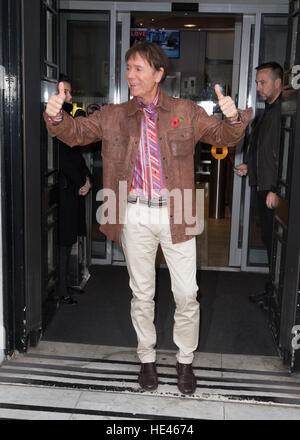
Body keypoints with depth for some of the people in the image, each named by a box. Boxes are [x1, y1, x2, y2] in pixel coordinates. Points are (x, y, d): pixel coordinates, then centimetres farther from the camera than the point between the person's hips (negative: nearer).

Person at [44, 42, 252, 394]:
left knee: (186, 294, 5)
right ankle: (147, 358, 31)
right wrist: (56, 117, -17)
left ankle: (185, 361, 26)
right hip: (134, 215, 1)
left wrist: (233, 118, -22)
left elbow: (224, 136, 1)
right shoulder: (113, 116, 7)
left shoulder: (186, 113, 3)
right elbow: (75, 132, 5)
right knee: (141, 293, 13)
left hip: (176, 214, -1)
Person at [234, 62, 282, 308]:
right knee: (269, 240, 15)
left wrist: (276, 190, -21)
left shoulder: (285, 111, -14)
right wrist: (249, 166, 11)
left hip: (275, 191, -9)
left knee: (276, 244, -2)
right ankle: (272, 290, 26)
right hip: (262, 187, 9)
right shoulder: (266, 112, 17)